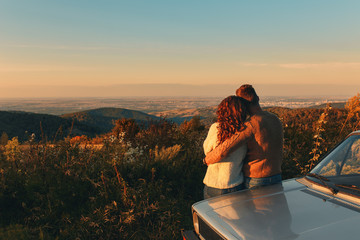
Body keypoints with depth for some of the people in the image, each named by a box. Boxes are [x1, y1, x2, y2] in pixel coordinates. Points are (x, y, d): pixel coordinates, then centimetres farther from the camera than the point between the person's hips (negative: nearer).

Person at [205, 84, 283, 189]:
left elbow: (224, 150, -28)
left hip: (255, 180, -6)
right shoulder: (276, 119, 3)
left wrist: (208, 159, -10)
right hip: (277, 177, 7)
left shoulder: (250, 124, -21)